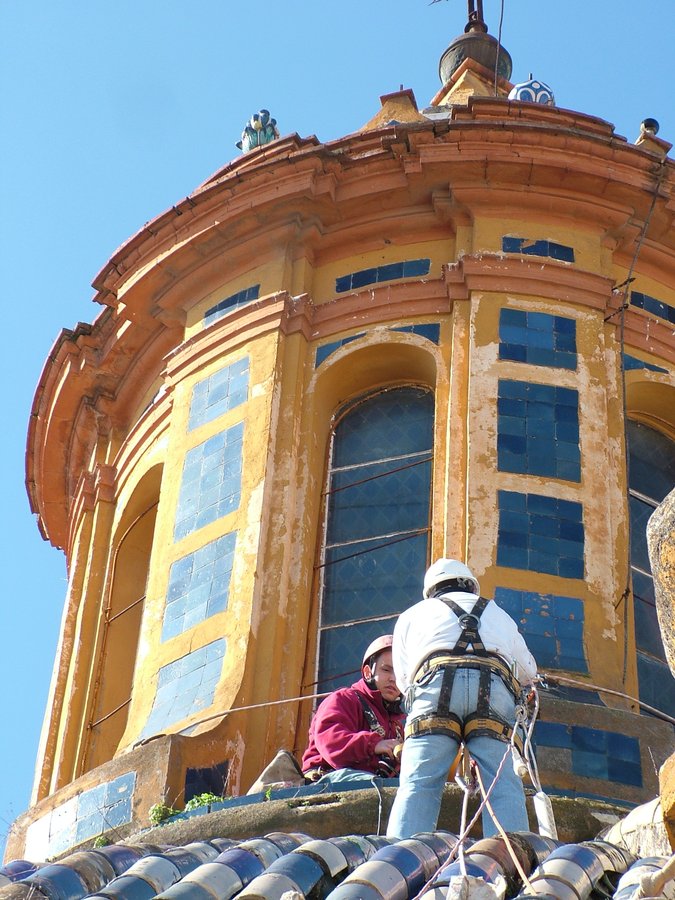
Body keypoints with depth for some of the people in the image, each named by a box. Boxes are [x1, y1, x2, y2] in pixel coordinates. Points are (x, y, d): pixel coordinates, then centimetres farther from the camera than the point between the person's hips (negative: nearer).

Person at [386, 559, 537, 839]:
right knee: (503, 785, -5)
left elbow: (404, 680, 33)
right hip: (496, 684, 1)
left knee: (417, 784, -9)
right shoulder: (498, 613, 40)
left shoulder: (411, 614, 34)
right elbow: (529, 671, 51)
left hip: (435, 681, -1)